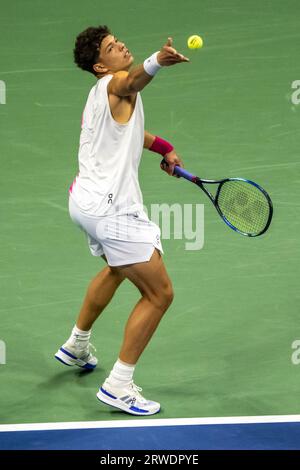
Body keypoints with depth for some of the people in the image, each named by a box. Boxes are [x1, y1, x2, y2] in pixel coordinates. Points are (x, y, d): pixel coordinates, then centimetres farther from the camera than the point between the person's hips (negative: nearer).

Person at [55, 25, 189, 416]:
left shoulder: (100, 96, 17)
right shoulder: (114, 83, -12)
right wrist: (156, 62, -60)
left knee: (116, 269, 36)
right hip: (113, 208, -10)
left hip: (86, 202, 10)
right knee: (159, 294, -6)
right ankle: (118, 386, -3)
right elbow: (132, 81, -38)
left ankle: (76, 346, 49)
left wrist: (164, 148, 21)